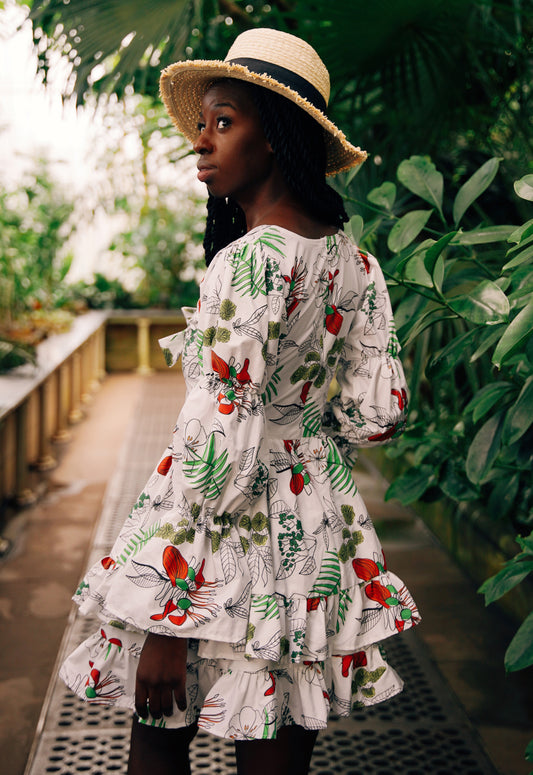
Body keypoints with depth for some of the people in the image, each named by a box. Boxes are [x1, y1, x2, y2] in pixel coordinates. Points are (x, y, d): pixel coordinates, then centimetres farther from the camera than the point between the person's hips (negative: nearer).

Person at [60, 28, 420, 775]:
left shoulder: (254, 259, -20)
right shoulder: (355, 262, 3)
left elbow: (217, 441, -23)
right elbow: (377, 414, 5)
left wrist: (165, 614, -19)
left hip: (231, 523, -7)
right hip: (316, 518, 8)